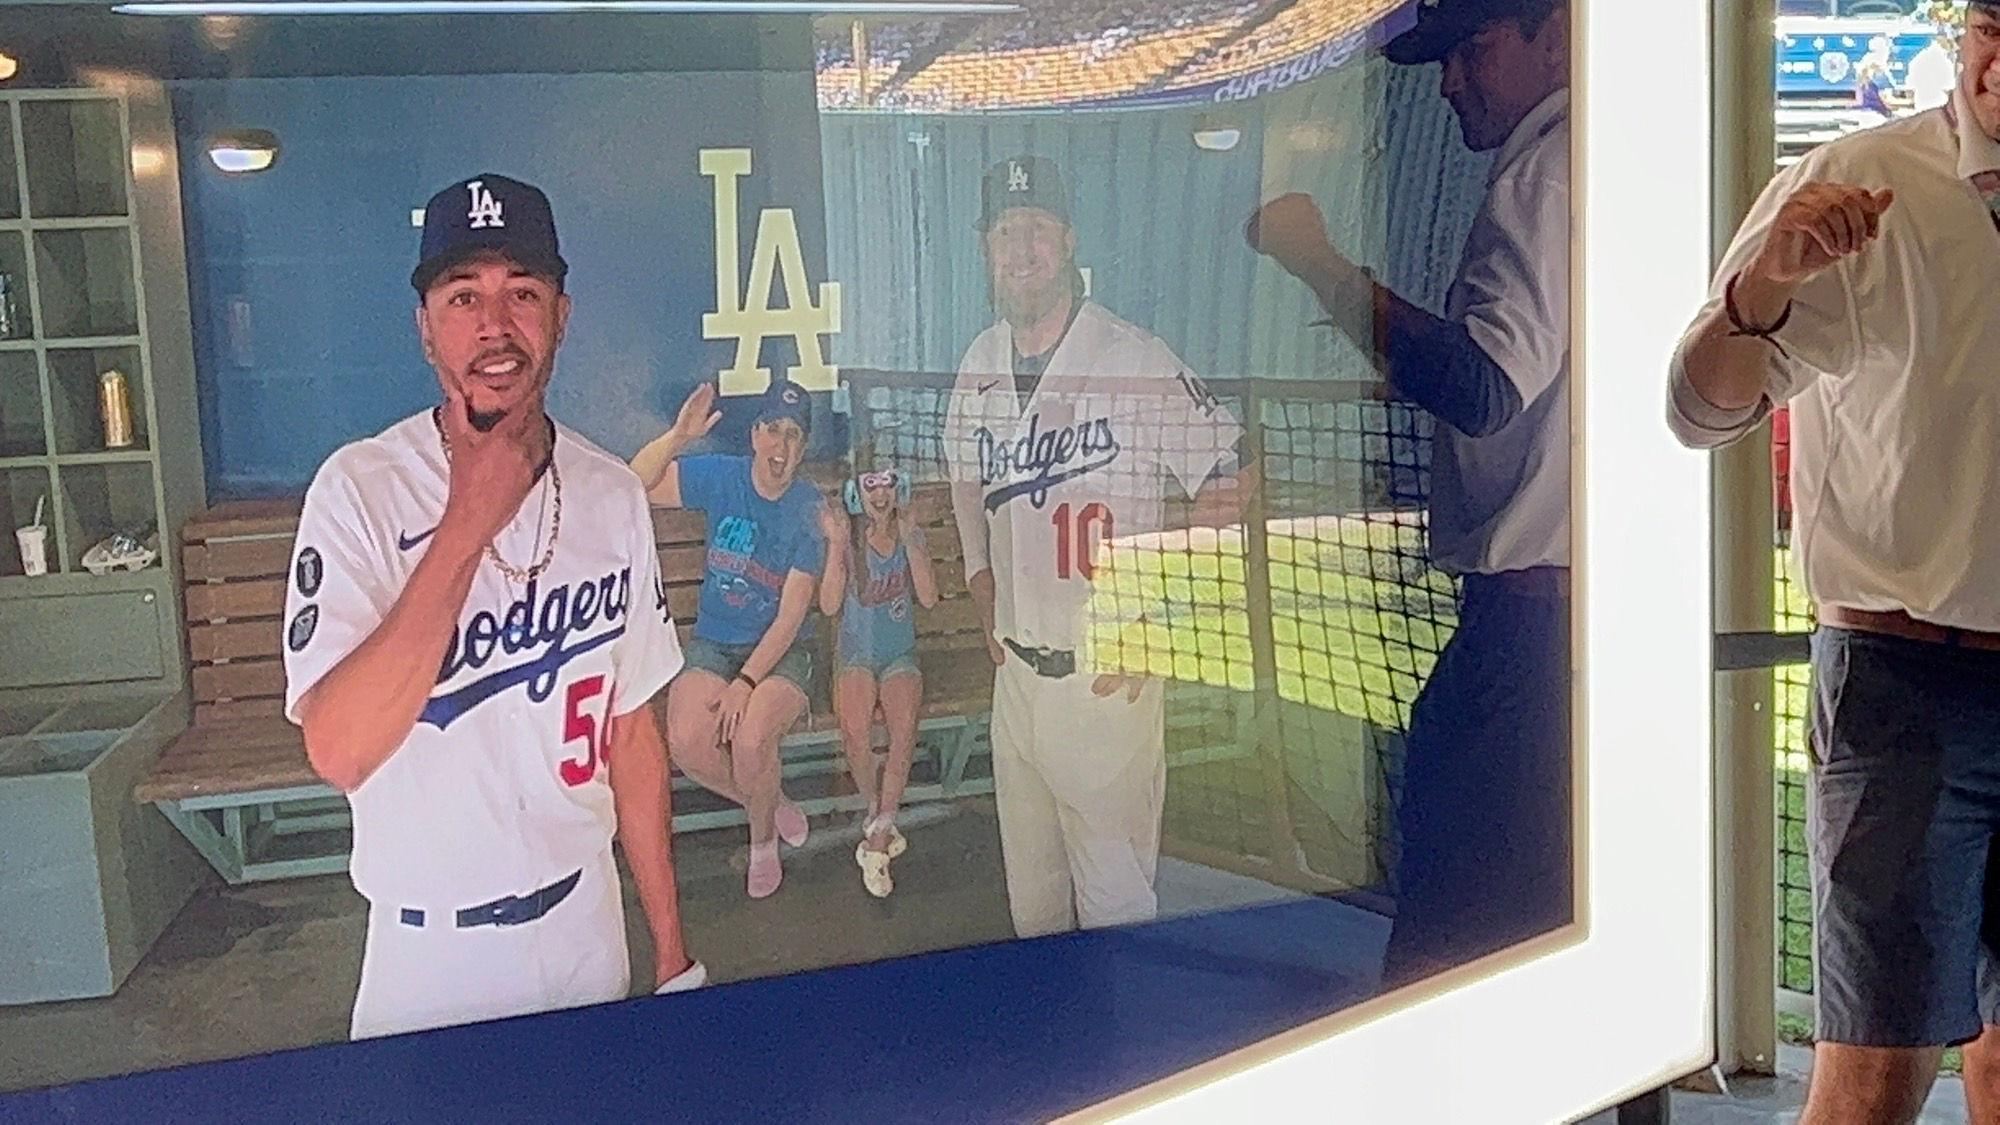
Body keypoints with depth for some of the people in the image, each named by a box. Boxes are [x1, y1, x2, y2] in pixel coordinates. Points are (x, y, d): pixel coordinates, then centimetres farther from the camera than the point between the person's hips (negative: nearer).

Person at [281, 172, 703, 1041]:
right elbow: (338, 752, -26)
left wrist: (672, 949, 7)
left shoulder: (612, 493, -1)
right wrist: (465, 527, -27)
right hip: (428, 958, -3)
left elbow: (630, 731, 6)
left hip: (586, 928, 4)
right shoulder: (361, 490, -15)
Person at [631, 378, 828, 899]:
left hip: (781, 651, -2)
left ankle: (763, 837, 3)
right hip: (713, 644, 2)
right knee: (687, 741, -25)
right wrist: (678, 437, -29)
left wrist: (746, 682, -22)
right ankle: (772, 803, 5)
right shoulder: (721, 477, -4)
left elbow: (791, 614, -14)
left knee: (750, 738, -29)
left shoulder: (809, 510, -10)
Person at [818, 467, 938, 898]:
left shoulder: (912, 534, 3)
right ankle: (880, 816, -3)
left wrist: (910, 542, -16)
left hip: (900, 653, 1)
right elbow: (829, 606, -11)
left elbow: (929, 598, -8)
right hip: (856, 651, -1)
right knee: (855, 731, -29)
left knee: (904, 728, -27)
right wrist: (837, 547, -19)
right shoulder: (846, 537, -3)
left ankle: (877, 838, -21)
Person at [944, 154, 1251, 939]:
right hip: (1014, 667, 6)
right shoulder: (980, 365, 7)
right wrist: (983, 587, 12)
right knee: (1028, 891, 18)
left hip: (1110, 676, -6)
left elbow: (1228, 478, -10)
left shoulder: (1138, 363, -14)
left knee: (1116, 897, -1)